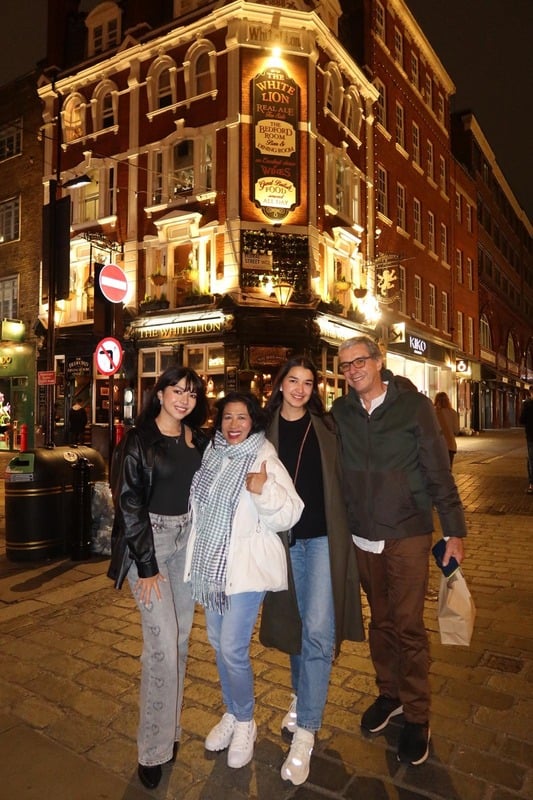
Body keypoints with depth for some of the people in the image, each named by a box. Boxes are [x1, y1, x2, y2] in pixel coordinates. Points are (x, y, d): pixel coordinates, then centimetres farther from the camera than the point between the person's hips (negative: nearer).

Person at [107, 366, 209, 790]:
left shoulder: (199, 439, 5)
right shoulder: (138, 440, -10)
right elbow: (128, 502, -12)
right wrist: (147, 565, -13)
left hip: (188, 539, 5)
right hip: (148, 540, -5)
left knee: (182, 637, 12)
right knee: (162, 644, -6)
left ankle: (171, 727, 31)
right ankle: (153, 749, 13)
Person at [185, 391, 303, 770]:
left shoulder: (265, 460, -13)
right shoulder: (212, 454, 3)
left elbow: (288, 514, -20)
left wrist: (265, 491, -35)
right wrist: (195, 556, 16)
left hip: (246, 568, -6)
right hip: (210, 564, 6)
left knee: (233, 648, -4)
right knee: (218, 642, 16)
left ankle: (245, 722, 23)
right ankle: (231, 713, 38)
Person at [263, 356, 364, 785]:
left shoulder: (325, 427, 1)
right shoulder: (266, 430, 2)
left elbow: (341, 480, 2)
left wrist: (343, 532, -3)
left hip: (323, 536, -2)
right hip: (284, 537, 2)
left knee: (318, 629, -6)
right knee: (295, 622, 17)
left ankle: (305, 732, 7)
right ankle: (302, 698, 40)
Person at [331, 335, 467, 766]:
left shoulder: (414, 404, -8)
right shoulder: (341, 412, 0)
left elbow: (439, 470, -7)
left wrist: (454, 531, -6)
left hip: (408, 534, -3)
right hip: (363, 535, 3)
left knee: (408, 625, 3)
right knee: (380, 619, 17)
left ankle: (417, 716, 23)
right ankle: (389, 694, 38)